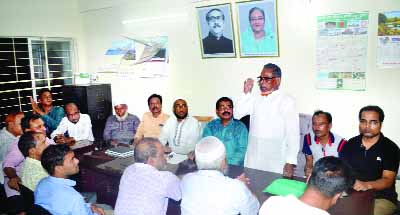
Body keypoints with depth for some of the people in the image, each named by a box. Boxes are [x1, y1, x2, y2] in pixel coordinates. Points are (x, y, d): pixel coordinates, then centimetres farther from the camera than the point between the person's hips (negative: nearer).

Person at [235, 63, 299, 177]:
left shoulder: (287, 101, -7)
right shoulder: (255, 98, 9)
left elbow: (293, 132, -11)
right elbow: (237, 114, 6)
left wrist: (291, 162, -16)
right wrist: (246, 93, -3)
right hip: (254, 155, 4)